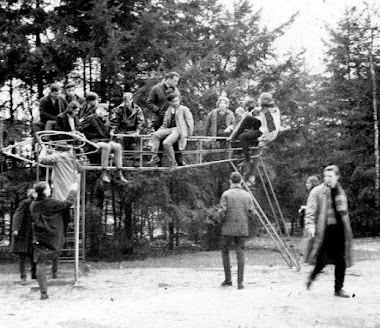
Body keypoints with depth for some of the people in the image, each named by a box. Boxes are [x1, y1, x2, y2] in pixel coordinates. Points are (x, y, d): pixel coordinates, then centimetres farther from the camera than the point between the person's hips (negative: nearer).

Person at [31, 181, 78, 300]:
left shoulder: (33, 204, 6)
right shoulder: (51, 203, -11)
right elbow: (68, 203, -4)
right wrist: (73, 191, 11)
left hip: (39, 239, 5)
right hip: (53, 239, -4)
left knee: (41, 264, 3)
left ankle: (43, 292, 3)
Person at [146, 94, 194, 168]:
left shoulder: (184, 109, 3)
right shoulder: (168, 111, 18)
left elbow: (190, 122, 2)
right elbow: (165, 125, 22)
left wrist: (189, 135, -2)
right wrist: (159, 131, 5)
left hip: (179, 130, -6)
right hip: (170, 129, 6)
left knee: (166, 143, -29)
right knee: (156, 134, -19)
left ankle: (173, 163, -15)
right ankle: (155, 156, -16)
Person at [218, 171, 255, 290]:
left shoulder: (226, 194, -5)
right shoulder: (247, 195, 3)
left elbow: (222, 212, -12)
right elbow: (251, 213, 2)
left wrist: (223, 221, 8)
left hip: (228, 228, -2)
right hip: (242, 229, 2)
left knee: (225, 252, 15)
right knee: (240, 255, 3)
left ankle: (228, 279, 16)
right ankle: (240, 282, -3)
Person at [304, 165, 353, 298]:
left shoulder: (340, 192, 14)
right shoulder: (317, 192, -3)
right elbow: (310, 211, -8)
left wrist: (347, 230, 22)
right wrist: (310, 226, -22)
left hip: (339, 229, 5)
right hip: (324, 230, -5)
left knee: (341, 261, 2)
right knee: (322, 260, -8)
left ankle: (338, 289, 14)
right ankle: (312, 277, 23)